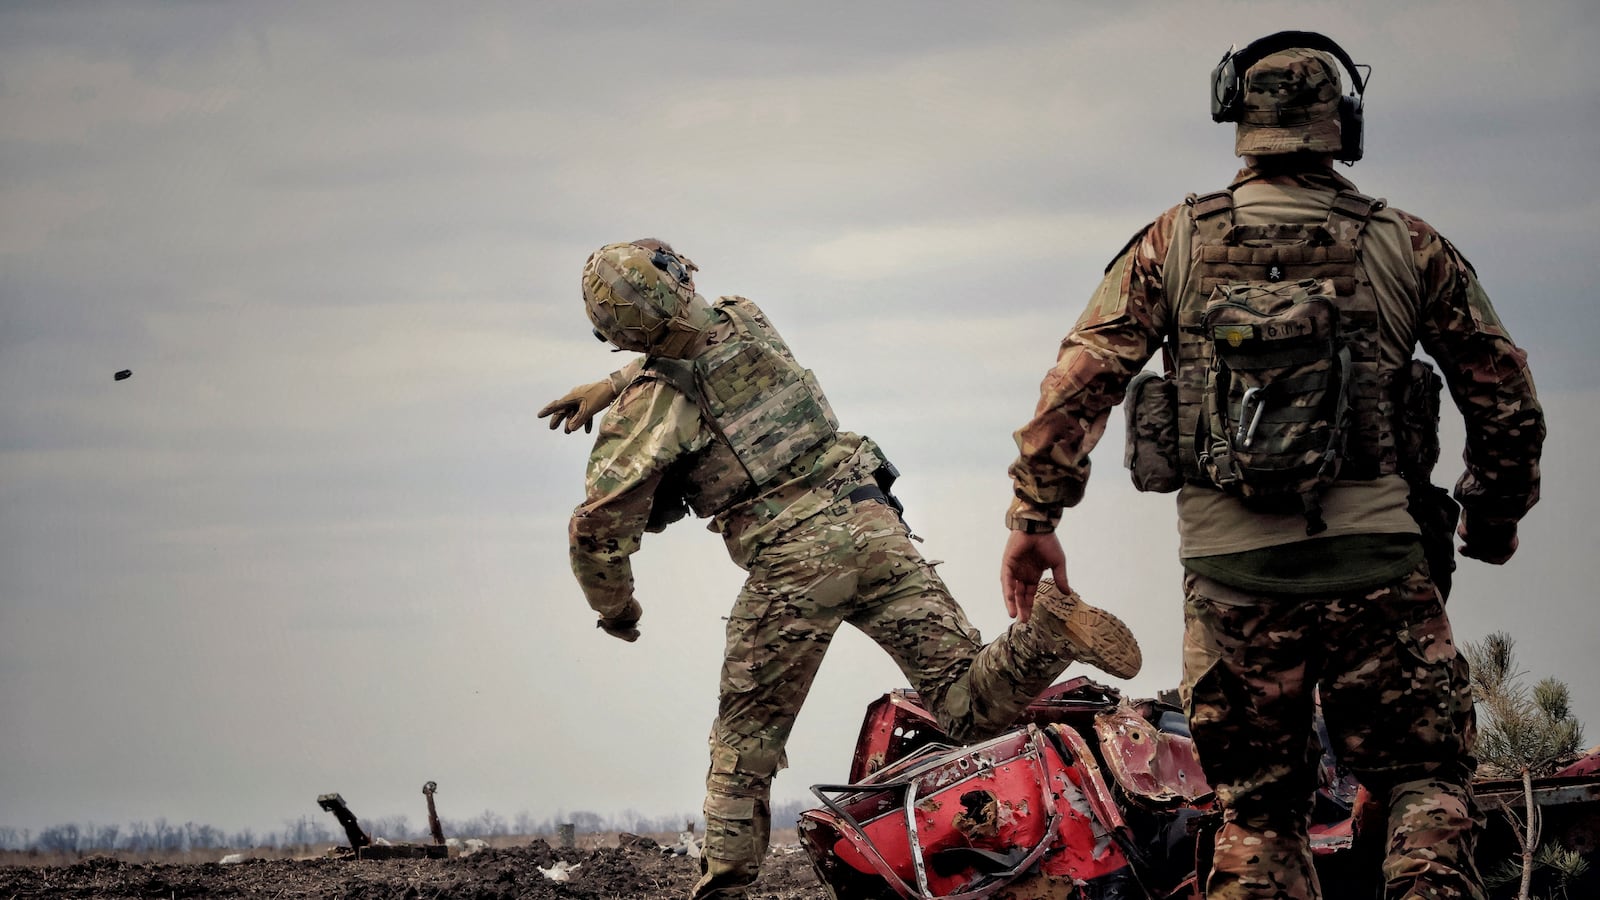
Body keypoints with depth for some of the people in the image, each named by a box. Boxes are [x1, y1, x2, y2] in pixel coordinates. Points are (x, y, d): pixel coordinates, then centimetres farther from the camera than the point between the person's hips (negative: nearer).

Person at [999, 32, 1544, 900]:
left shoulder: (1173, 243, 6)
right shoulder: (1408, 247, 6)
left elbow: (1081, 377, -2)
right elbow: (1504, 397, 10)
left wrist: (1035, 514, 4)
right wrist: (1491, 518, 25)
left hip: (1230, 568, 1)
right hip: (1372, 560, -1)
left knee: (1257, 811, 10)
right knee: (1425, 779, 6)